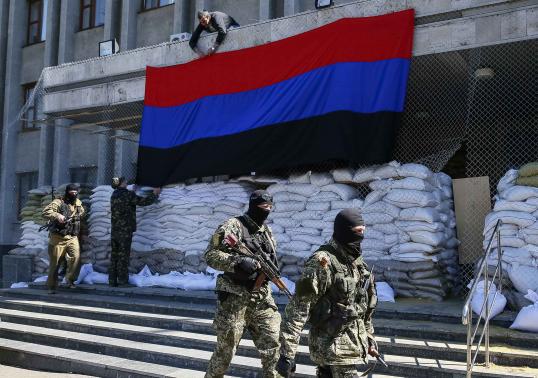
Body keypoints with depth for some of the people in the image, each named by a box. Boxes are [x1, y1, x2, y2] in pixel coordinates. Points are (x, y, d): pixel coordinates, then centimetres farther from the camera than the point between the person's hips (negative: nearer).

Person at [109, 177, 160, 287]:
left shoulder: (114, 195, 11)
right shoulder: (128, 194, -10)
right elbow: (143, 202, -5)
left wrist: (132, 192, 38)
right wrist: (154, 194, 10)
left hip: (114, 231, 7)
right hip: (125, 231, -7)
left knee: (114, 255, 9)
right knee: (123, 256, -3)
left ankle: (112, 281, 11)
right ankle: (122, 281, 0)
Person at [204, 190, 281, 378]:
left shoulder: (267, 231, 13)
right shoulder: (233, 226, -9)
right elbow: (211, 255, -15)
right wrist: (238, 261, -27)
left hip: (262, 297, 6)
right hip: (235, 297, -6)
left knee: (274, 345, 2)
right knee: (225, 349, 7)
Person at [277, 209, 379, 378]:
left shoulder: (357, 261, 9)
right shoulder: (323, 261, -17)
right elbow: (298, 307, -21)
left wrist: (369, 338, 23)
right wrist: (287, 353, -23)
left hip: (354, 343, 8)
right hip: (334, 346, -8)